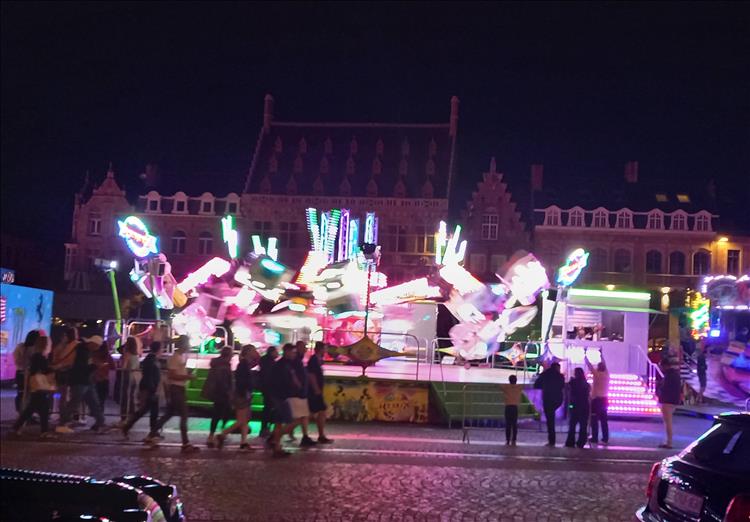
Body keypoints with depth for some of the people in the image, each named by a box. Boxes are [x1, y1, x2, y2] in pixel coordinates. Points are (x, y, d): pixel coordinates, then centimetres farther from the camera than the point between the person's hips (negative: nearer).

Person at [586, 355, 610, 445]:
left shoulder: (597, 374, -11)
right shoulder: (606, 374, 5)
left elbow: (590, 365, -4)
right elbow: (604, 365, 21)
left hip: (596, 399, -6)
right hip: (604, 399, 6)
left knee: (595, 419, -2)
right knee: (604, 419, 8)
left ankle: (595, 438, -4)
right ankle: (605, 438, 7)